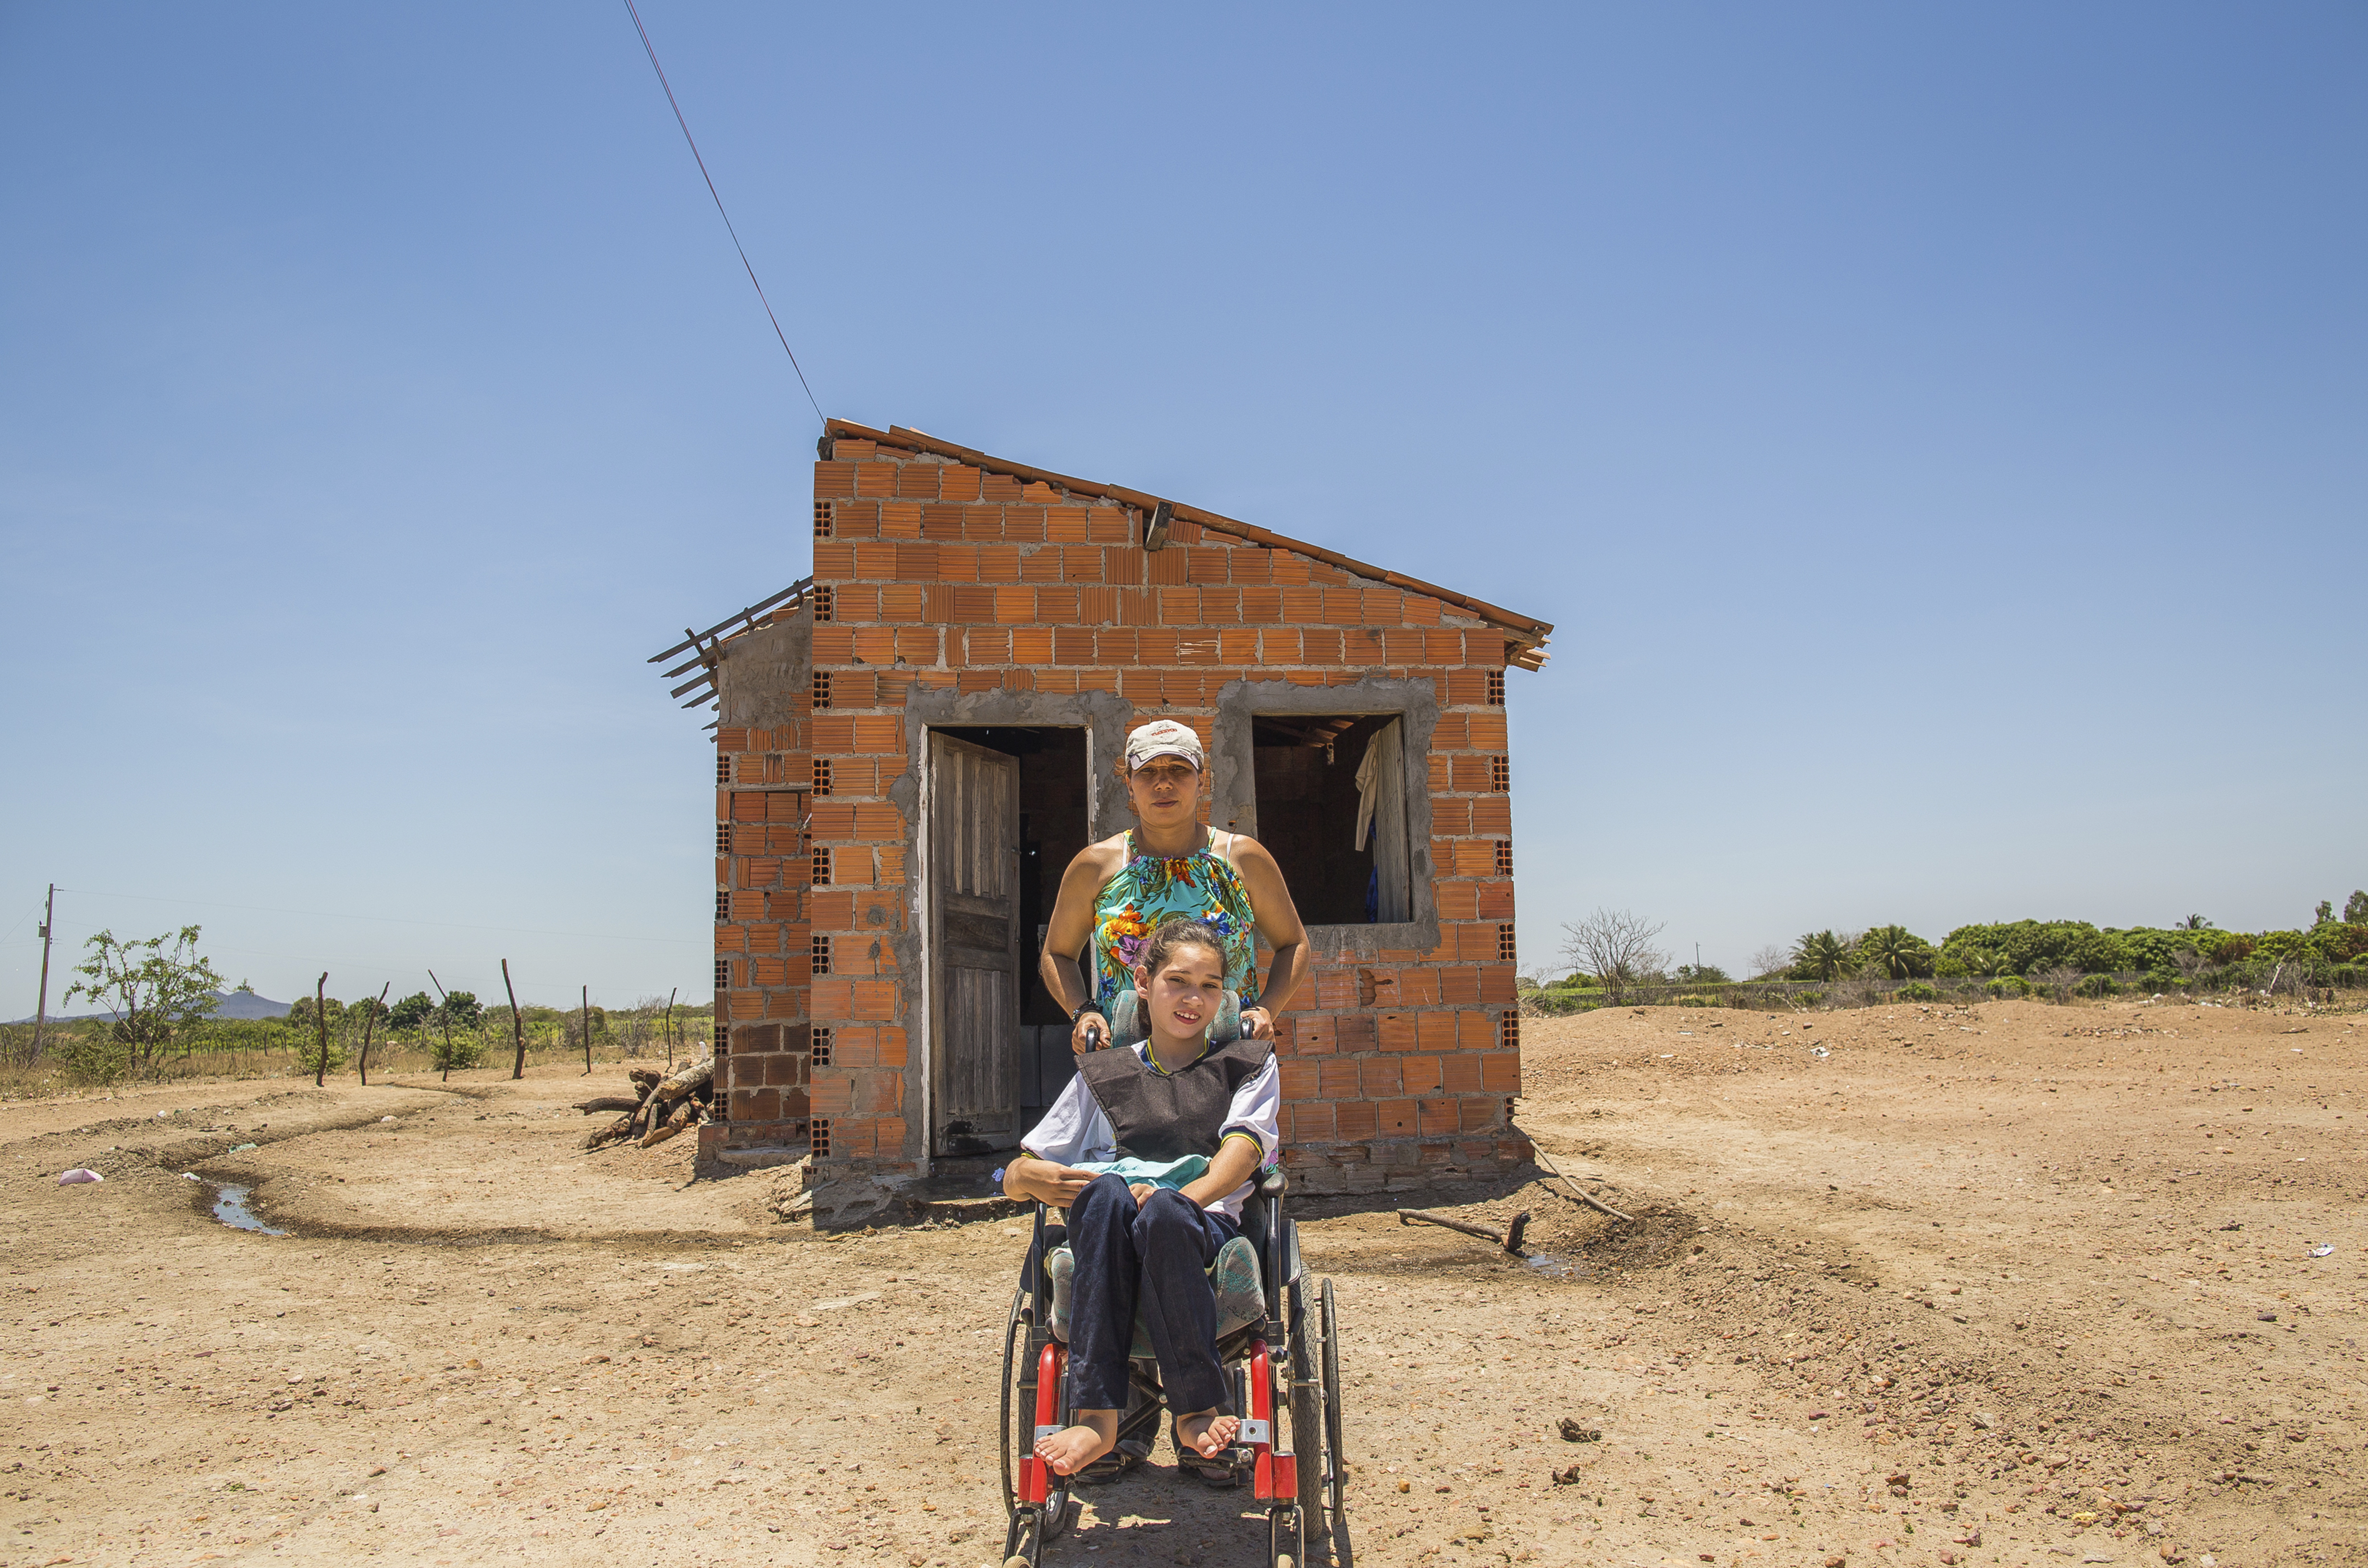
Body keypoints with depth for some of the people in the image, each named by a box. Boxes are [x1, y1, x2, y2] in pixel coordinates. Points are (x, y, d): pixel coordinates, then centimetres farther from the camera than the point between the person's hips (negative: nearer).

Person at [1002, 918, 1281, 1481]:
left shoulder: (1248, 1066, 20)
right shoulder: (1103, 1075, 22)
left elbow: (1243, 1150, 0)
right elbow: (1015, 1176, 18)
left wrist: (1177, 1198, -21)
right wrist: (1030, 1176, -8)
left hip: (1207, 1228, -1)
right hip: (1108, 1238, 2)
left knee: (1164, 1213, -38)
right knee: (1105, 1193, -35)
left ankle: (1198, 1413, -25)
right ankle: (1097, 1416, -35)